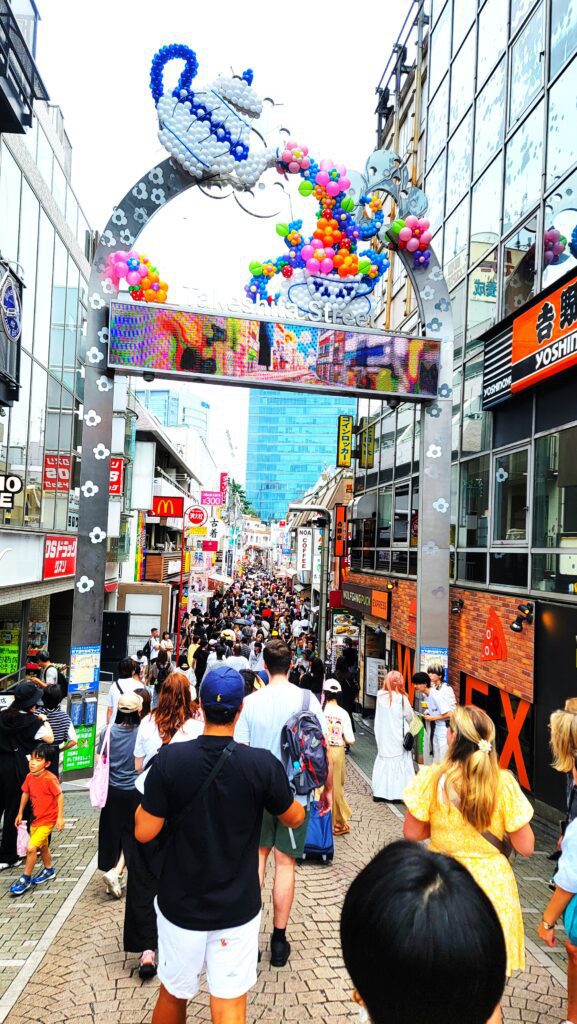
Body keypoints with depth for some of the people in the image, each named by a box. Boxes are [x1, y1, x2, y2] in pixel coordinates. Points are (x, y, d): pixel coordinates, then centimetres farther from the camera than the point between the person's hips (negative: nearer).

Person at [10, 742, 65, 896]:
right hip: (36, 818, 7)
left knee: (31, 848, -12)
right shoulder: (30, 776, -6)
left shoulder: (50, 779, -26)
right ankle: (48, 870, 45)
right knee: (42, 846, 23)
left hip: (47, 820, -7)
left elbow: (60, 796, -18)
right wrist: (20, 813, 14)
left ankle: (25, 879, 7)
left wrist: (60, 817, -17)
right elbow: (25, 794, 10)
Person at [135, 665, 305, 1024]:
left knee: (173, 995, 23)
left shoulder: (170, 759, -18)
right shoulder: (263, 764, -18)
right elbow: (295, 819, -2)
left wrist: (145, 802, 6)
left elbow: (145, 832, -12)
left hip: (180, 904, 2)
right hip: (237, 909, -1)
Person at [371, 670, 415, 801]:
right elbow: (409, 717, -2)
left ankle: (379, 792, 16)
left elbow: (379, 716, 2)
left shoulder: (380, 696, -5)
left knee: (383, 761, 12)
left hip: (383, 735, 4)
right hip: (398, 736, -4)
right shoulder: (401, 698, -14)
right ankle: (400, 792, 7)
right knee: (400, 763, 6)